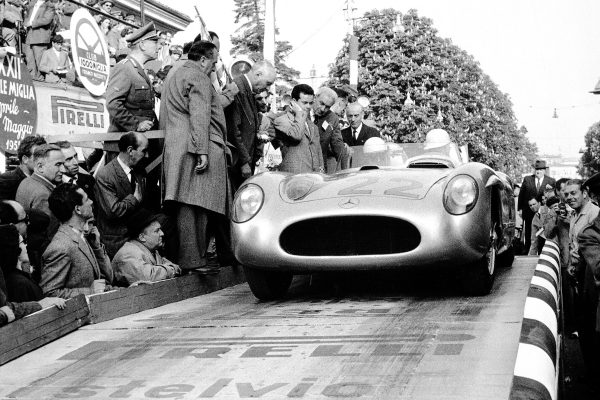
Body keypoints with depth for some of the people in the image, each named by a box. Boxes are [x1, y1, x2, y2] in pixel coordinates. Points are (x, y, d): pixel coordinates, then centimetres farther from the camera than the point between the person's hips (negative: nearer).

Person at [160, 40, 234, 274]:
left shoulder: (172, 78, 27)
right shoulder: (198, 78, -4)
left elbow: (164, 119, 30)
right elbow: (199, 117, -15)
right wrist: (202, 151, -20)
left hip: (175, 148, 10)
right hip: (198, 149, -10)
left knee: (186, 206, 5)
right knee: (196, 204, -12)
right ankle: (193, 259, -15)